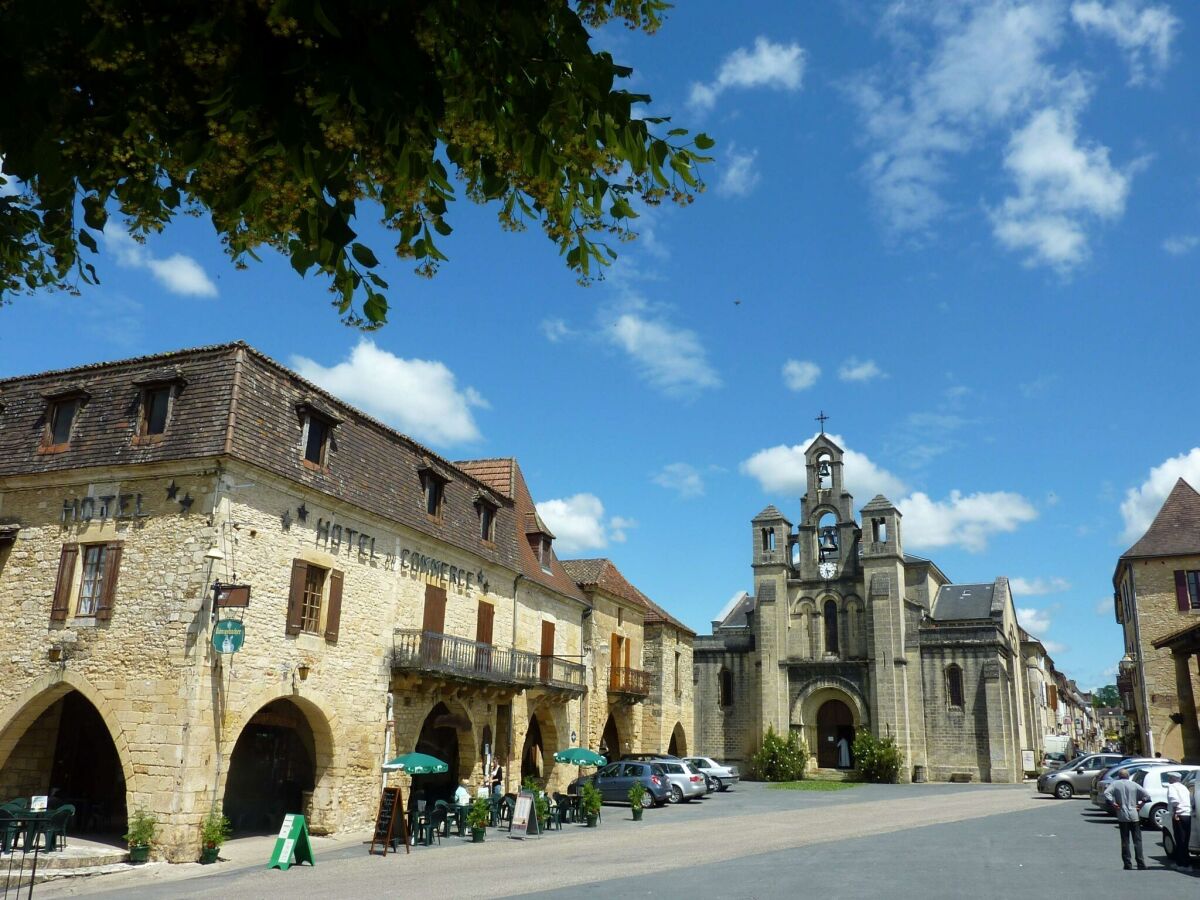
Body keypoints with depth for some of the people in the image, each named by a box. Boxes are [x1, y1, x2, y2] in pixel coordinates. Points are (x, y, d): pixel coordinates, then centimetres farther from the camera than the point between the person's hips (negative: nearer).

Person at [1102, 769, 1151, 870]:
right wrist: (1140, 804, 5)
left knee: (1125, 841, 4)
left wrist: (1112, 804, -6)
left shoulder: (1115, 784, 1)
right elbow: (1147, 795, -2)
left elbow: (1106, 793, -14)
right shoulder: (1134, 784, 4)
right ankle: (1141, 863, 2)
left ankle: (1127, 864, 3)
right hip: (1134, 816, 1)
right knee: (1137, 840, 7)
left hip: (1122, 816, -1)